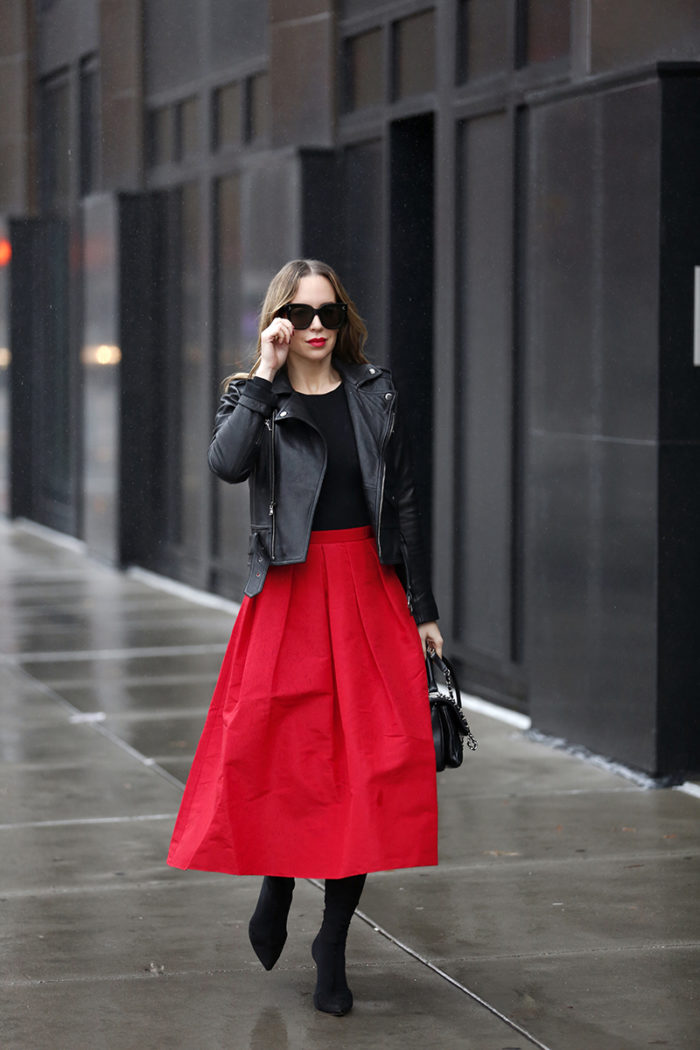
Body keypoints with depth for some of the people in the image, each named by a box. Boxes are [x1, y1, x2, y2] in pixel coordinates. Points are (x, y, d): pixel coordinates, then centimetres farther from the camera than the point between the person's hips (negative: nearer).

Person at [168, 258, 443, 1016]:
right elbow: (227, 463, -19)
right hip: (290, 592, -2)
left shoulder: (374, 395, 10)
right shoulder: (255, 399, 4)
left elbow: (403, 503, 11)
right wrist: (266, 375, -15)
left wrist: (422, 607, 9)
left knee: (372, 760, -2)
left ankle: (332, 945, 7)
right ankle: (275, 884, 26)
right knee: (282, 753, -4)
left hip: (371, 590, 2)